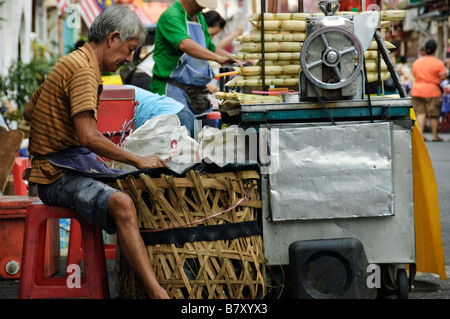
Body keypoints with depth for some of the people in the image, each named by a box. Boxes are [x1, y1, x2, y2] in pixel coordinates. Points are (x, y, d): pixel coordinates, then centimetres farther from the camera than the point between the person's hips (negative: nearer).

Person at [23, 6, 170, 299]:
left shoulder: (72, 63, 17)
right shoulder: (83, 69, -16)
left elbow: (29, 111, 27)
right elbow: (88, 137, -26)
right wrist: (137, 160, -19)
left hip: (79, 164, 11)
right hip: (59, 175, -11)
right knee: (121, 204, -32)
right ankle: (157, 293, -44)